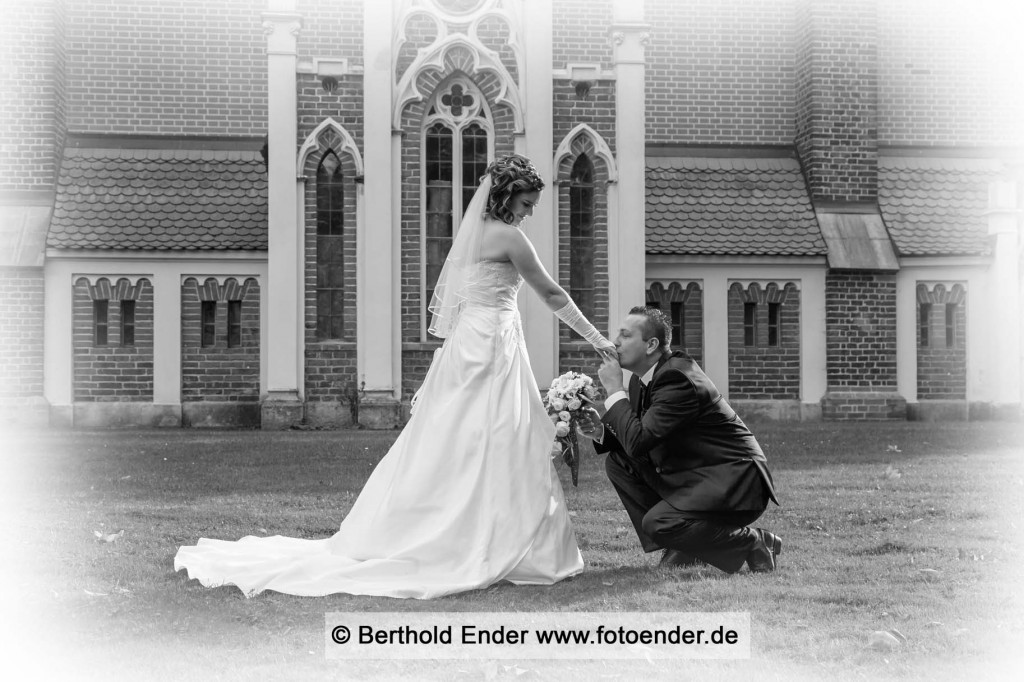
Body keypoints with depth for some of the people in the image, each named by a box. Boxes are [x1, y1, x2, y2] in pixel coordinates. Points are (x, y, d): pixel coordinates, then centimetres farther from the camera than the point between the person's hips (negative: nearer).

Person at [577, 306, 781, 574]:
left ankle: (752, 542, -5)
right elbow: (640, 439, 13)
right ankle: (683, 546, 7)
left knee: (656, 525, -26)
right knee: (618, 461, 4)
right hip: (692, 476, 10)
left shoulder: (677, 378, -24)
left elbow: (639, 441, -29)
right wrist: (602, 431, -6)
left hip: (735, 483, -10)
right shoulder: (642, 379, 6)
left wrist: (614, 389, -20)